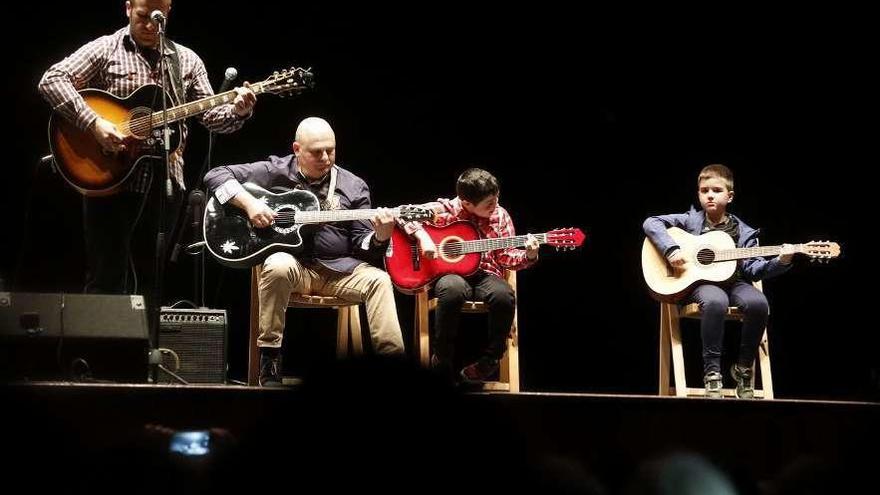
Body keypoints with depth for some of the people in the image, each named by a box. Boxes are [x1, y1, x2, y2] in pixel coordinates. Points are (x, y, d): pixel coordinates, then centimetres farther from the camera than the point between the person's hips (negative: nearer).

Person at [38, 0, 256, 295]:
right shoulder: (105, 50, 0)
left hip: (165, 182, 4)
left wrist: (237, 111, -11)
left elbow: (211, 115, 11)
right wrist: (93, 123, -21)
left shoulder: (187, 60, 12)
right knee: (107, 280, -4)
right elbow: (51, 81, -10)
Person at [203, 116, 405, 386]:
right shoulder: (275, 172, 2)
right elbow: (216, 176, 1)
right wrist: (248, 203, -15)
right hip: (293, 261, -2)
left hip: (340, 267, 2)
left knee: (378, 280, -26)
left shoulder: (353, 187, 8)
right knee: (278, 266, -37)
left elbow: (361, 244, 6)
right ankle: (269, 359, -27)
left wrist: (380, 236, -17)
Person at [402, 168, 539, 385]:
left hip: (485, 275, 2)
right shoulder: (443, 210, -2)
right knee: (453, 289, -40)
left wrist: (528, 256, -11)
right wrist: (422, 236, -17)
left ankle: (490, 360, -12)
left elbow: (506, 257, 9)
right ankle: (442, 358, -20)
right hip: (449, 273, -2)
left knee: (504, 294, -33)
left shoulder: (500, 216, 6)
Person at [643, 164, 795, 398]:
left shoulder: (743, 232, 12)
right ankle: (711, 371, -26)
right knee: (715, 302, -40)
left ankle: (743, 367, -9)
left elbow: (753, 268, 6)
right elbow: (651, 223, 1)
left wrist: (780, 261, -12)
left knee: (758, 303, -31)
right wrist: (671, 249, -14)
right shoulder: (691, 221, 7)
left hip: (732, 281, 3)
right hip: (698, 282, -3)